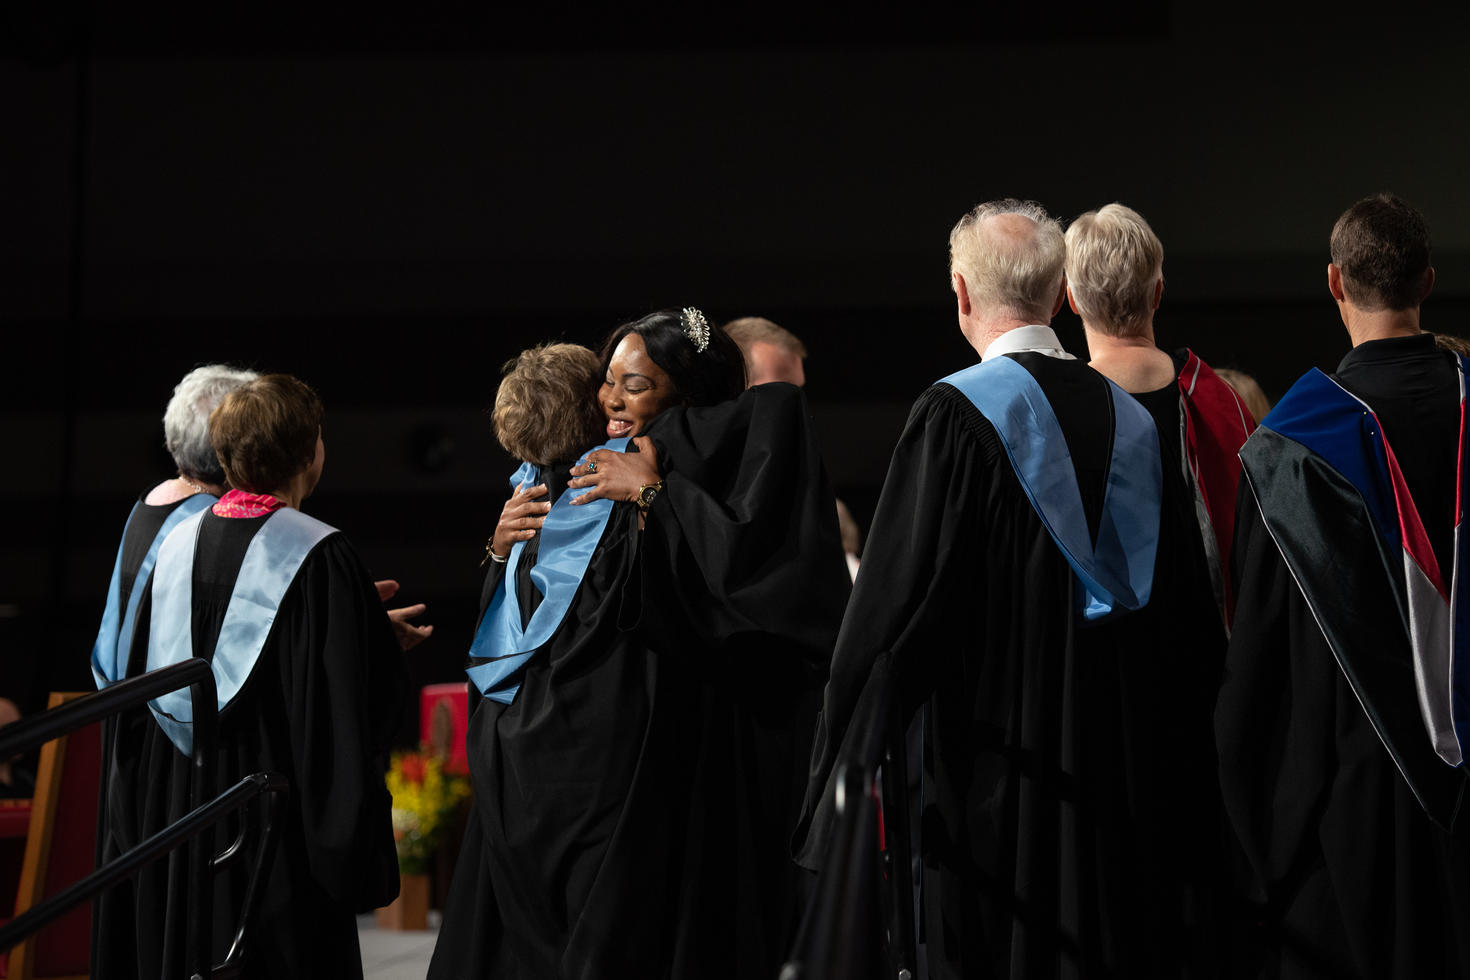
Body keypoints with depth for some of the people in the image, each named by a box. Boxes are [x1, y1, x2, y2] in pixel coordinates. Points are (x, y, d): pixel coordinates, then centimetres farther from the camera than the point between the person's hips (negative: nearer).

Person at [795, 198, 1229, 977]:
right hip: (1123, 762, 5)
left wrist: (850, 755, -5)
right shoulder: (1129, 418, 6)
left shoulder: (955, 413, -12)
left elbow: (896, 594, -14)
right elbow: (1175, 615, 10)